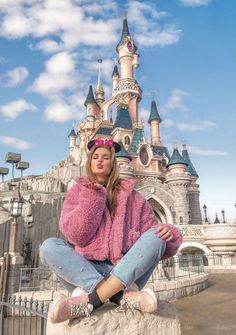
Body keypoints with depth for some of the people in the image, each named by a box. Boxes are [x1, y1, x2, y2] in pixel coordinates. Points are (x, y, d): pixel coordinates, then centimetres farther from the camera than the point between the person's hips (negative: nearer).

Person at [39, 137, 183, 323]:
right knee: (49, 247, -23)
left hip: (126, 273, 1)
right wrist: (93, 197, -13)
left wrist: (168, 235, -17)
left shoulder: (131, 195, 11)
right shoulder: (79, 191, 9)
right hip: (84, 271, 0)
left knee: (156, 236, -20)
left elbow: (152, 233, 6)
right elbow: (76, 235, -5)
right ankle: (125, 296, -35)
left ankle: (91, 299, -33)